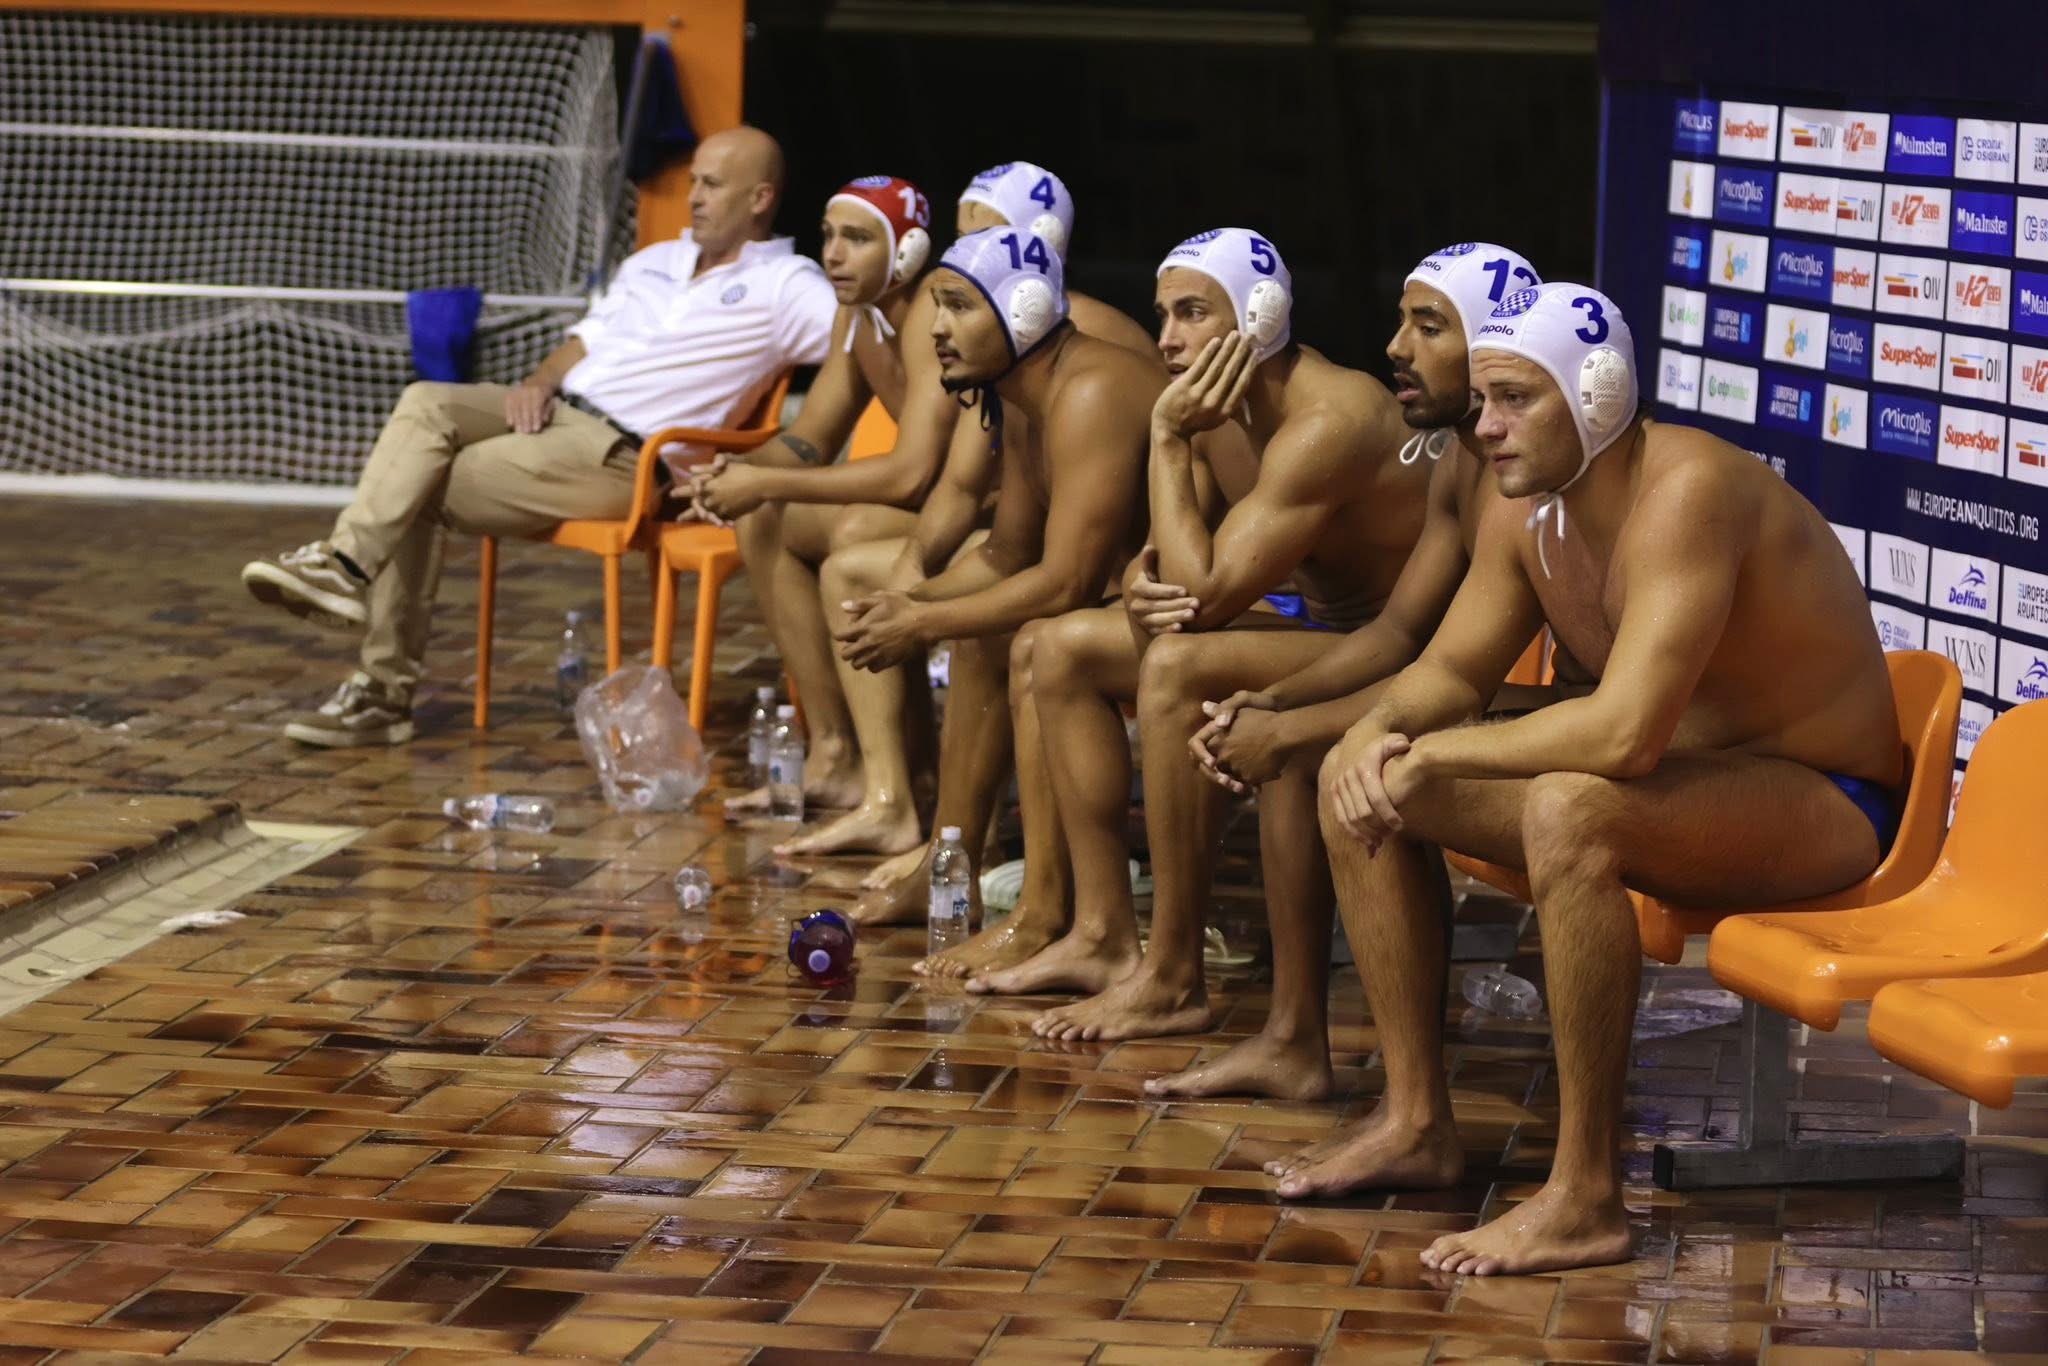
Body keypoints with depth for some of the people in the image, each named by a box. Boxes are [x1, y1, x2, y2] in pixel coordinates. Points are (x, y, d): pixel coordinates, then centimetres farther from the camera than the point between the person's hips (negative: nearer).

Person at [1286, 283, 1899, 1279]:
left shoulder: (1688, 490, -29)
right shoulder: (1527, 512, -2)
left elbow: (1626, 733, -38)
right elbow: (1450, 670, 12)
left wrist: (1435, 753, -26)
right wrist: (1380, 731, -11)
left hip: (1821, 807, -9)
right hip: (1677, 780, 9)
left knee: (1569, 811, -39)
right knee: (1356, 781, 2)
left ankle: (1585, 1199, -31)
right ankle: (1416, 1122, 10)